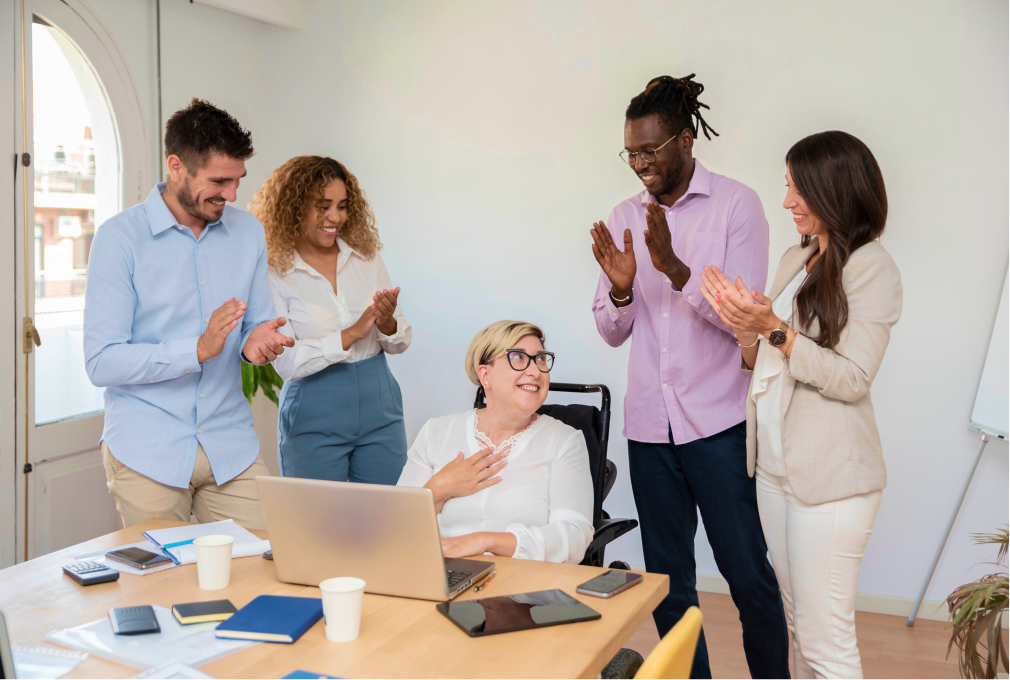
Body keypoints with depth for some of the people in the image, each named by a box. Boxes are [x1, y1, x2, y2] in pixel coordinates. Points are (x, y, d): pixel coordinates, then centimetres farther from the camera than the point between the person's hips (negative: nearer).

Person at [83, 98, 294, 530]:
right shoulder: (121, 238, -7)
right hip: (147, 452, -3)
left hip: (231, 446, 4)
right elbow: (101, 363, -12)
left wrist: (257, 342, -9)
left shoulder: (248, 233, 7)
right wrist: (197, 349, -22)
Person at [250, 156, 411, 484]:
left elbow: (401, 343, 8)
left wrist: (386, 324, -14)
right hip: (314, 419, -3)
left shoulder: (366, 258, 5)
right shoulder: (276, 273, -8)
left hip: (379, 408, 4)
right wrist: (351, 334, -23)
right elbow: (285, 362, -15)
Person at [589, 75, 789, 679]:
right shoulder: (626, 217, 9)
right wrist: (620, 289, -13)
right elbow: (613, 333, 8)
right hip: (649, 424, 4)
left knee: (747, 572, 4)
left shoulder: (736, 204, -5)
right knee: (667, 579, 12)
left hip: (718, 423, -4)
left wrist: (677, 269, -24)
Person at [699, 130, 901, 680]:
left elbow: (851, 378, -16)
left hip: (831, 478, -7)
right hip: (775, 464, 8)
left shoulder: (872, 268, -10)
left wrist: (774, 328, -22)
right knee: (798, 620, 18)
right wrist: (747, 332, -6)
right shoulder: (795, 259, 12)